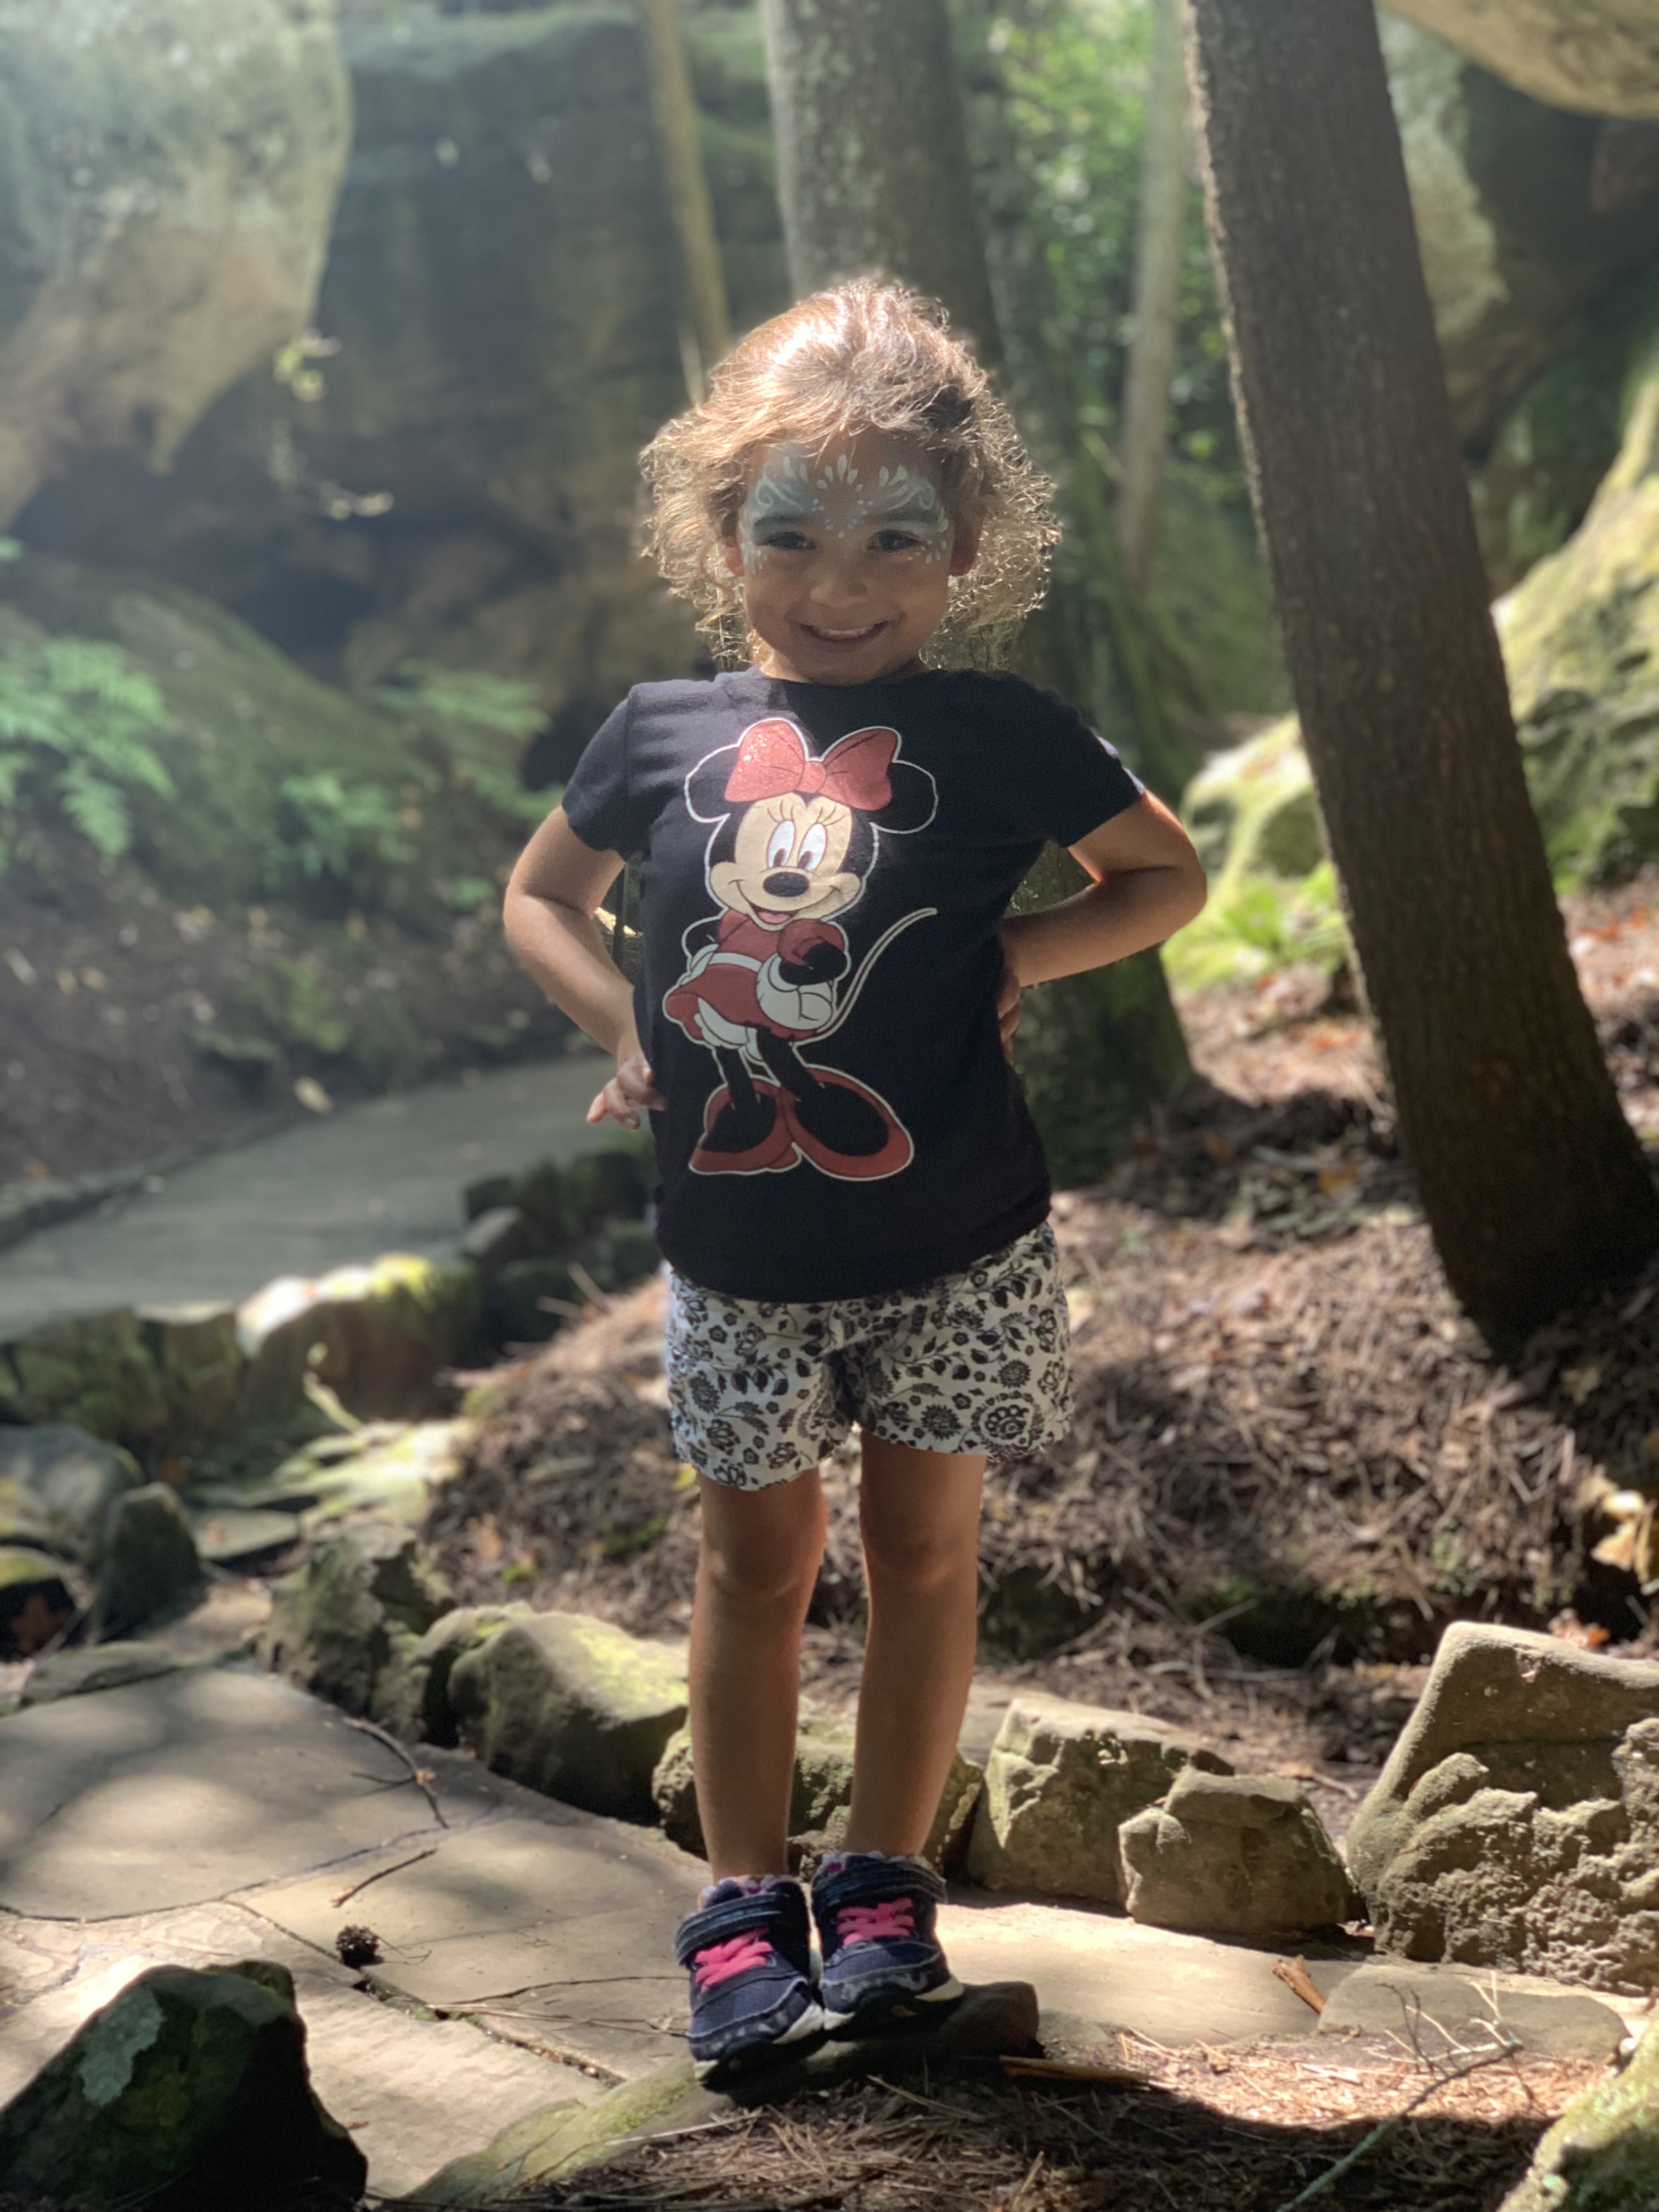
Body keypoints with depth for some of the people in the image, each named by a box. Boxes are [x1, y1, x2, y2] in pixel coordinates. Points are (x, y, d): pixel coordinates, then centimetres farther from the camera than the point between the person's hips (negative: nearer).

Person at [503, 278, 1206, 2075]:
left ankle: (885, 1889, 25)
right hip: (732, 1248, 1)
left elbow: (1168, 874, 5)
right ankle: (743, 1903, 22)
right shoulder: (662, 733, -1)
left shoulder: (995, 733, -7)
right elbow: (540, 894, 15)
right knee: (757, 1555, 11)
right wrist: (619, 1016, -3)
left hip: (954, 1248, -1)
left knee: (923, 1546, 11)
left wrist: (1024, 954, -11)